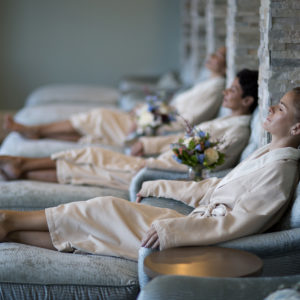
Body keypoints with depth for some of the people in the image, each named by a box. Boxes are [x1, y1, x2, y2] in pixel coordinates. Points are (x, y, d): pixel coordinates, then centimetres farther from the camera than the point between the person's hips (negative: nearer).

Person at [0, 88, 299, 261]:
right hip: (198, 220, 8)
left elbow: (239, 222, -26)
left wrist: (171, 229, -29)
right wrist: (159, 187, 21)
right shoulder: (267, 154, 15)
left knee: (104, 211, -9)